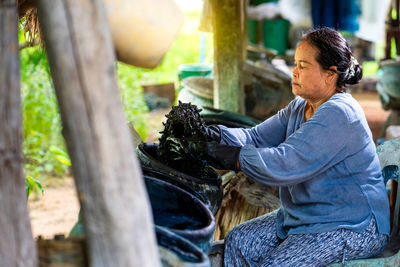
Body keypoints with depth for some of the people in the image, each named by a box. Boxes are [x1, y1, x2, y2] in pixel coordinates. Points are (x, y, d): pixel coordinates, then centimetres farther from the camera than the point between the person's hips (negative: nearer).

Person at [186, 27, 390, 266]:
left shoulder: (339, 115, -24)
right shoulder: (300, 108, 9)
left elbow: (283, 164, -31)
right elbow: (257, 138, 3)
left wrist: (231, 157, -27)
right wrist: (215, 134, -14)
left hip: (353, 227, -10)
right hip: (305, 217, 10)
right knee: (238, 242, 2)